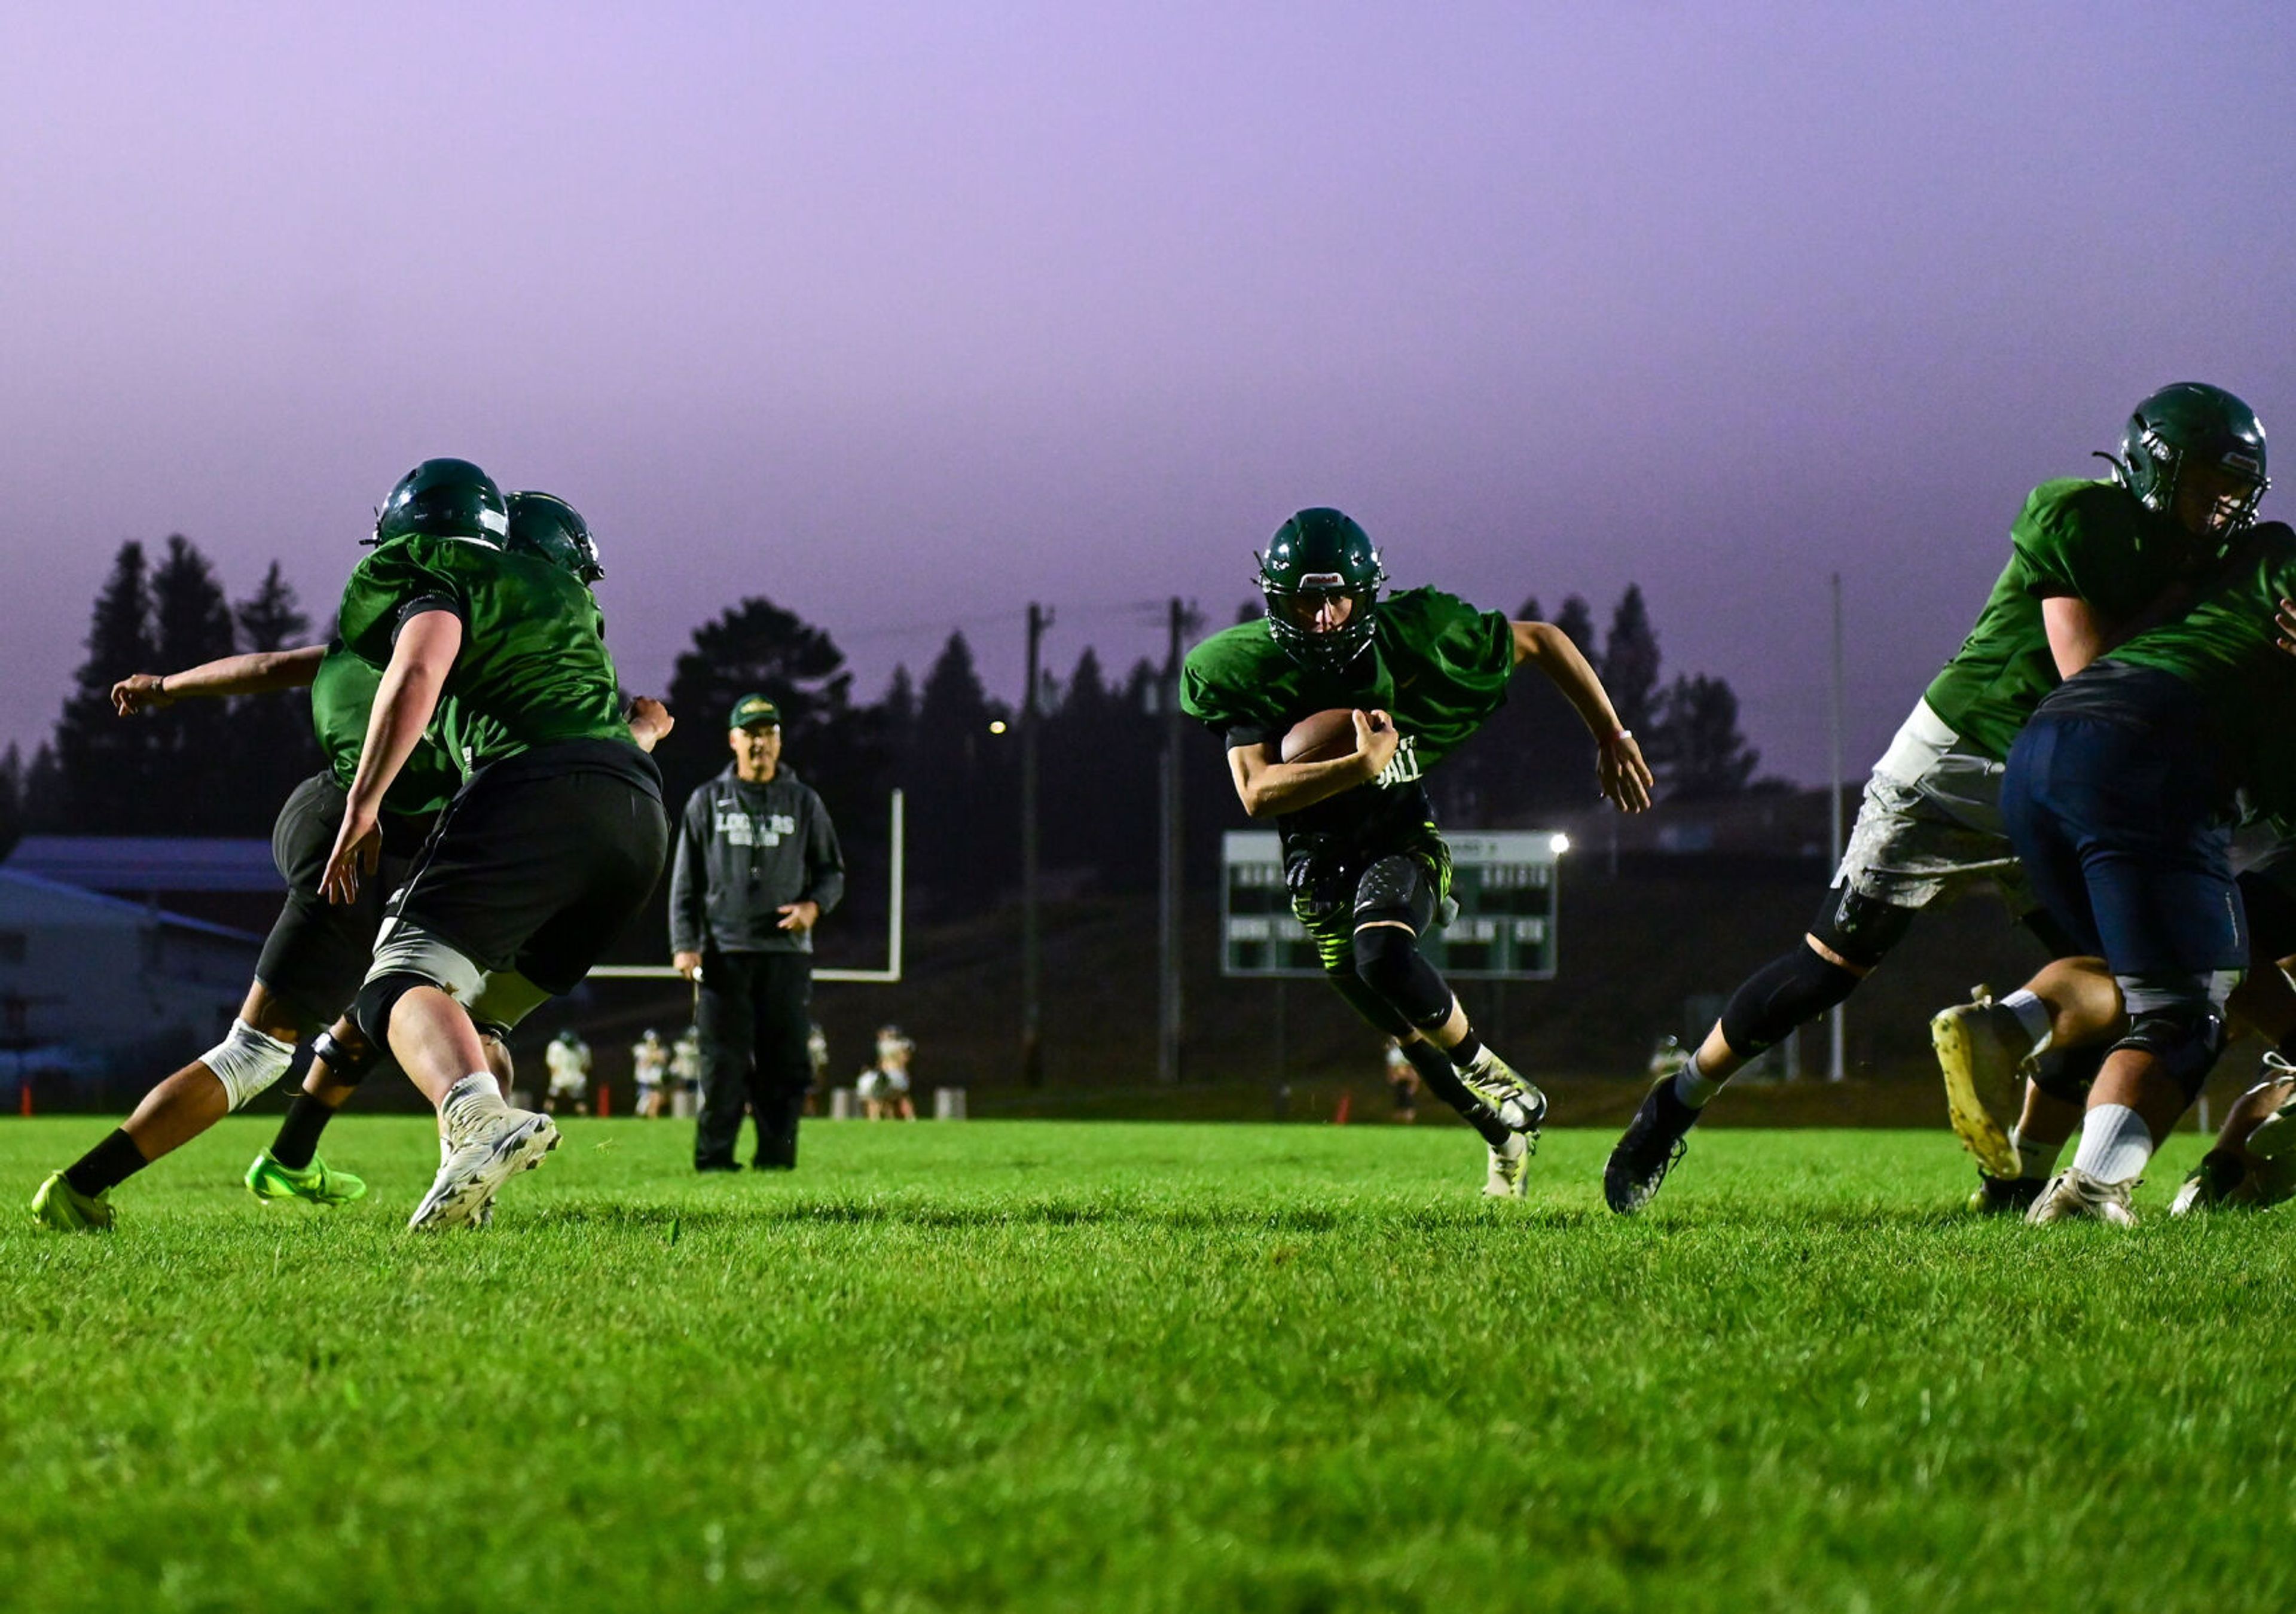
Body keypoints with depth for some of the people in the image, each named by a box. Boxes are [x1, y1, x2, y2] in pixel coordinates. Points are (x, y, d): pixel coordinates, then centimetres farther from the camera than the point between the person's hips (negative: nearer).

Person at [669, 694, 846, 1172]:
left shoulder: (804, 803, 12)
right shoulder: (707, 802, 10)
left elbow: (832, 870, 15)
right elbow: (686, 881, 9)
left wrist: (813, 905, -7)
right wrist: (684, 945, -2)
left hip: (787, 952, 1)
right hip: (724, 951, -1)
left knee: (785, 1062, -2)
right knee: (723, 1063, -6)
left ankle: (777, 1156, 2)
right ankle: (714, 1158, -4)